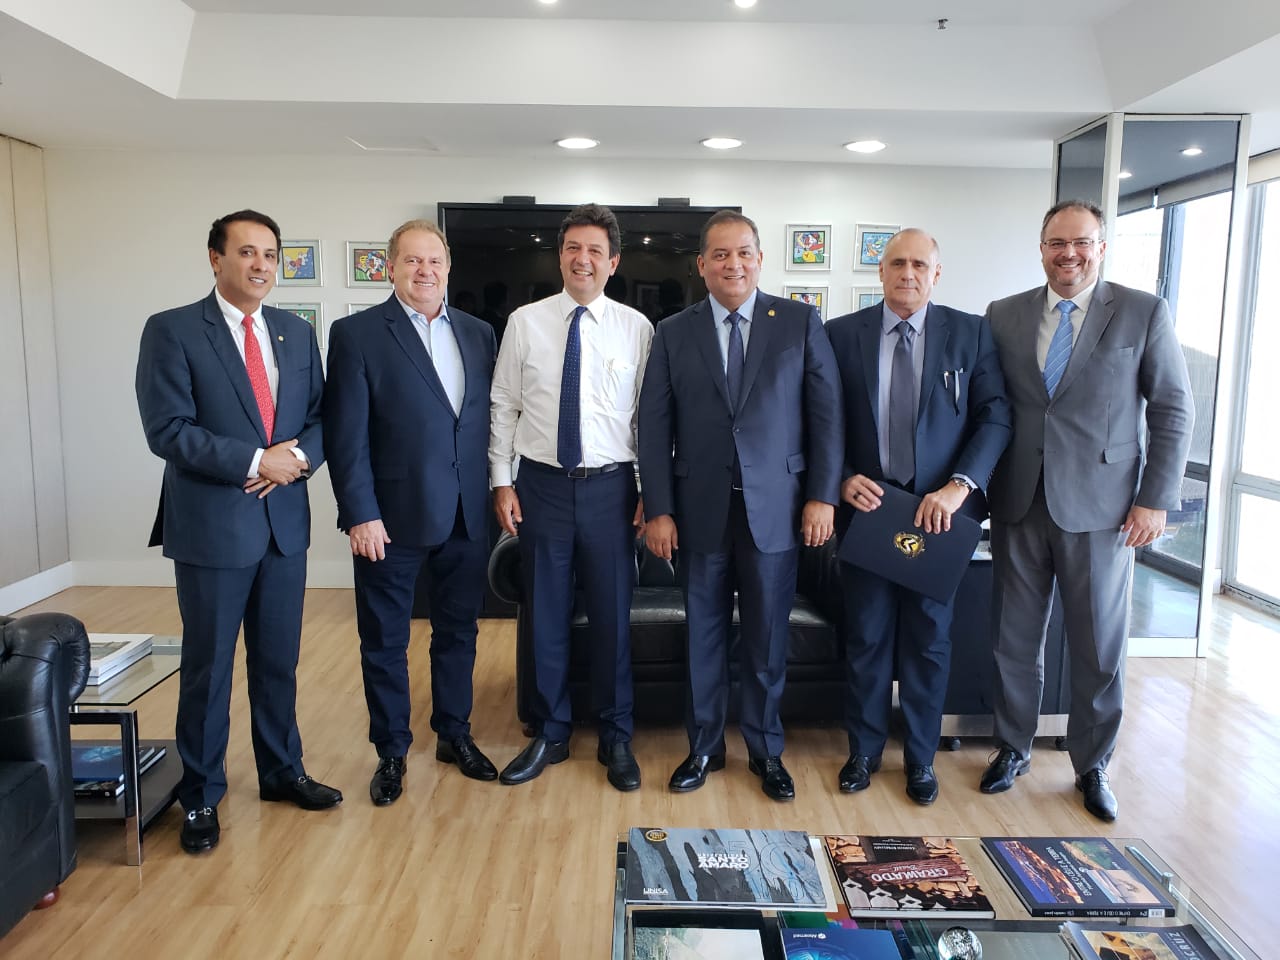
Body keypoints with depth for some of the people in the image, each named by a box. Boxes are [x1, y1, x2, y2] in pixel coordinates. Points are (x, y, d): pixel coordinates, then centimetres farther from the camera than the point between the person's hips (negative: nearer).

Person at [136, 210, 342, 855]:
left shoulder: (297, 333, 9)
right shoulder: (172, 331, -6)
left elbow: (321, 415, 8)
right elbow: (167, 429, -14)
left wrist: (297, 456, -12)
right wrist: (255, 462, -18)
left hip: (286, 520, 5)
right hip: (212, 525, -4)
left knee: (279, 661, 16)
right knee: (208, 667, 8)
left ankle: (282, 771, 33)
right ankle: (201, 795, 25)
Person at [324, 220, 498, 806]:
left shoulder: (478, 334, 8)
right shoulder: (357, 334, -5)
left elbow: (487, 421, 8)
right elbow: (346, 434, -9)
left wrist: (496, 495, 3)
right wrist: (360, 514, -13)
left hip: (466, 516, 4)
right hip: (392, 516, -4)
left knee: (458, 631, 16)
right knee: (385, 640, 9)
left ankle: (454, 735, 34)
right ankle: (391, 751, 27)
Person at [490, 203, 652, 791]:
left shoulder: (636, 328, 1)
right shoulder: (524, 323, 3)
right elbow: (504, 407, 4)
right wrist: (502, 481, 0)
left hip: (610, 487, 0)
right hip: (542, 484, 1)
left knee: (613, 616, 7)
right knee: (545, 616, 10)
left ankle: (616, 739, 26)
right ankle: (549, 735, 28)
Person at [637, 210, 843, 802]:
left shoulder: (800, 322, 2)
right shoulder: (673, 334, 5)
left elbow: (826, 412, 1)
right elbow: (655, 427, 2)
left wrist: (822, 496, -5)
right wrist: (658, 510, -3)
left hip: (775, 506, -1)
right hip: (701, 509, 1)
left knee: (767, 637, 9)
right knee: (704, 634, 10)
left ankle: (766, 752, 27)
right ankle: (704, 747, 27)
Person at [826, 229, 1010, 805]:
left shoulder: (970, 333, 2)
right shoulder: (842, 334, 2)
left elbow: (995, 416, -3)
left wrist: (959, 485, -15)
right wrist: (843, 478, -11)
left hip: (940, 509, 0)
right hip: (866, 503, 0)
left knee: (929, 639, 10)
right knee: (866, 637, 10)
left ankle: (920, 757, 29)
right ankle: (864, 750, 29)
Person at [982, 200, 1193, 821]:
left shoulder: (1143, 313, 0)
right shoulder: (1004, 316, 6)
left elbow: (1172, 412, 0)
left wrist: (1156, 500, -6)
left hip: (1101, 508, -2)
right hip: (1019, 505, 2)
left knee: (1099, 648, 8)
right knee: (1015, 638, 12)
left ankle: (1092, 765, 28)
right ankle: (1013, 749, 30)